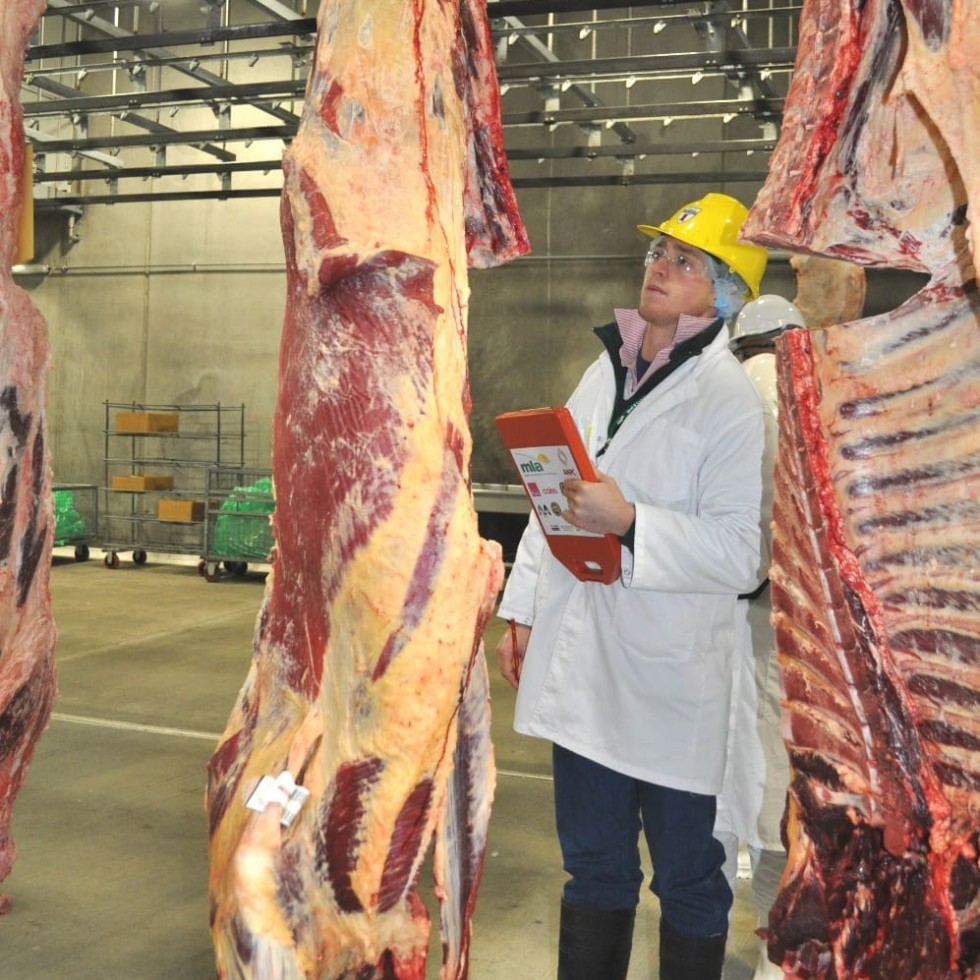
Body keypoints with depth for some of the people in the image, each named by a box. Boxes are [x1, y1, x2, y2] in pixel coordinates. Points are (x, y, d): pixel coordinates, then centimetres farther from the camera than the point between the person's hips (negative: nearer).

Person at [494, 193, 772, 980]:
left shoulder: (731, 402, -10)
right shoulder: (603, 373, 11)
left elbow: (739, 551, -17)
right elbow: (552, 502, 15)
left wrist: (629, 521, -27)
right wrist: (521, 612, 13)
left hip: (668, 682, -6)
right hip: (579, 664, 6)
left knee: (686, 877, 11)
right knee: (593, 866, 19)